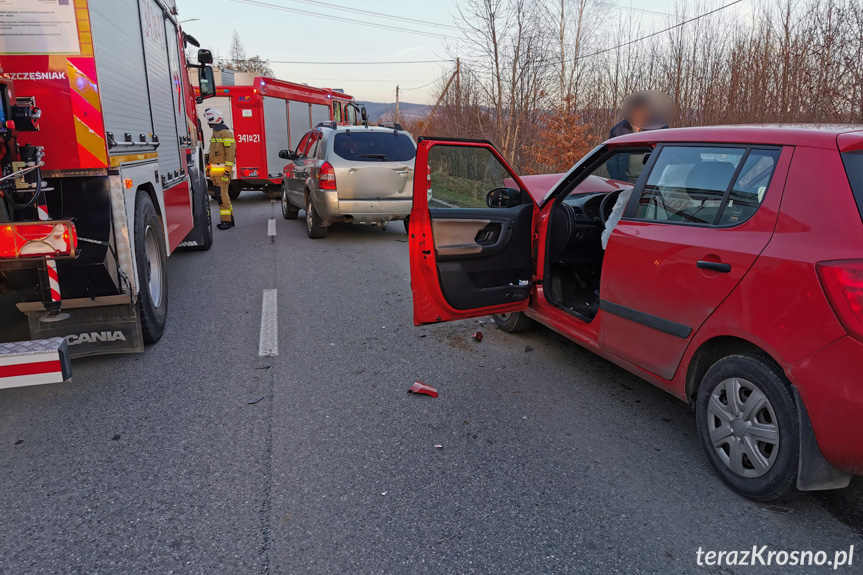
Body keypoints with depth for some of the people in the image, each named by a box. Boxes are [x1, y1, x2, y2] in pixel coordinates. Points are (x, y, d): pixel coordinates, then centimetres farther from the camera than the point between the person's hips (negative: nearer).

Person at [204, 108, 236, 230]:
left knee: (222, 196, -11)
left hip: (222, 170, -10)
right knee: (222, 195, 12)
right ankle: (229, 219, 19)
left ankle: (226, 221, -9)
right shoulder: (215, 133, 18)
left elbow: (231, 152, -18)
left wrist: (227, 170, -22)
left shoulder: (225, 133, -12)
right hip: (215, 171, 10)